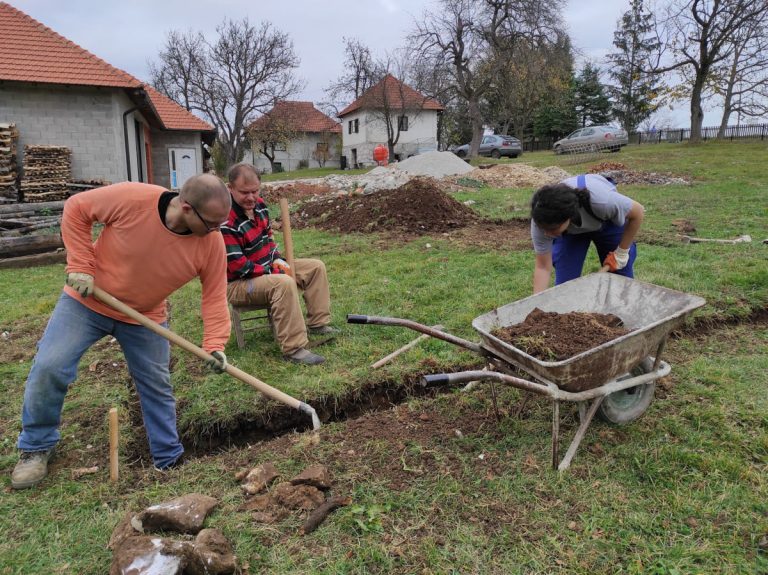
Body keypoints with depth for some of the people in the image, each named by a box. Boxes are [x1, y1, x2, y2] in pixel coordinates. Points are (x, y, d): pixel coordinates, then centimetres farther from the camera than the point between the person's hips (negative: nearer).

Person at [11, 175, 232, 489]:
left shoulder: (211, 242, -22)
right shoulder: (133, 198, -30)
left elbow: (215, 296, -17)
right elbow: (76, 208, -14)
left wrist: (215, 345, -29)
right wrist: (80, 265, -18)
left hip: (145, 318, 2)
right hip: (87, 301, -1)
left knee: (157, 387, 5)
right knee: (49, 368, -7)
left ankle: (170, 460, 21)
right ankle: (36, 448, 18)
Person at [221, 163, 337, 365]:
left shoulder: (259, 205, 2)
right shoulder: (225, 222, -26)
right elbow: (237, 266, -26)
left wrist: (277, 259, -1)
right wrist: (273, 272, -21)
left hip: (267, 268, 10)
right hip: (237, 282, -9)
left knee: (316, 267, 7)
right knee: (284, 283, -38)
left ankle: (318, 323, 8)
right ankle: (294, 349, -32)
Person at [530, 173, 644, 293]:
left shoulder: (602, 201, -44)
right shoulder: (543, 220, -36)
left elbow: (637, 212, -22)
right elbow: (543, 267, -25)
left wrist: (621, 252, -16)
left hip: (608, 222, -1)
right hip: (570, 232, 1)